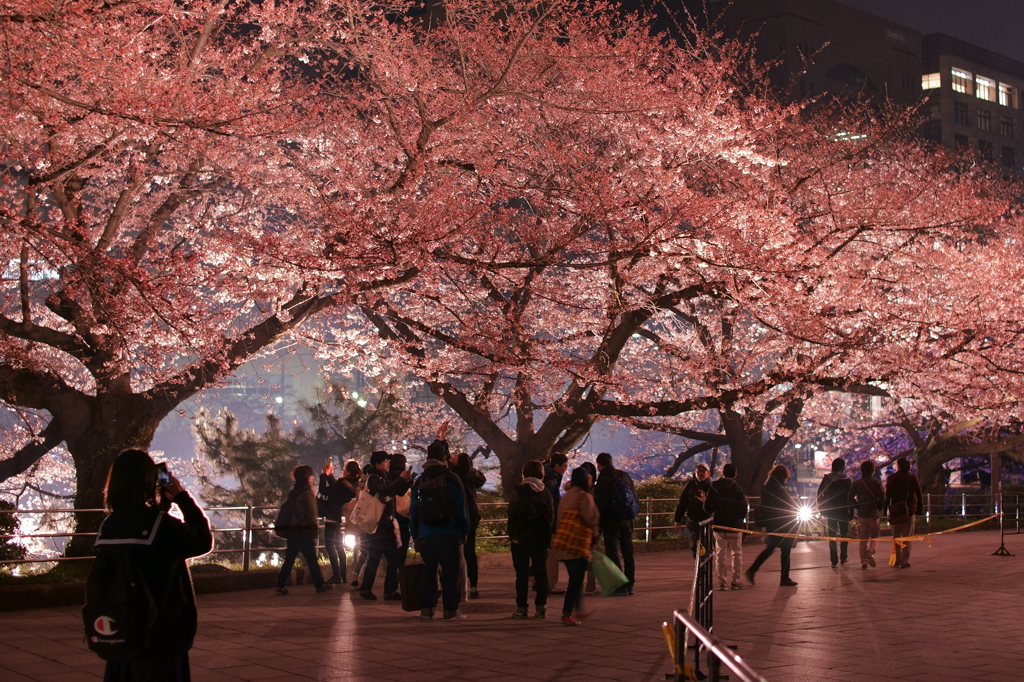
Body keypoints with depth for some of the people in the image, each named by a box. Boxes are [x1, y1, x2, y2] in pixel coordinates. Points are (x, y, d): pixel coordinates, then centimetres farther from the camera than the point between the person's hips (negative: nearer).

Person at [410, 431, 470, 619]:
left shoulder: (419, 481, 7)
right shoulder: (451, 478, -4)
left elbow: (413, 510, 9)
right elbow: (461, 507, -5)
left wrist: (415, 536, 14)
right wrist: (464, 531, 4)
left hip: (425, 534, 3)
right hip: (448, 532, -3)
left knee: (428, 571, 10)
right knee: (450, 572, 1)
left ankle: (427, 608, 8)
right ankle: (450, 609, -1)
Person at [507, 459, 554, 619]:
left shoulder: (518, 492, -6)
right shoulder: (546, 493, 3)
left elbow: (512, 516, -7)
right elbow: (551, 517, 4)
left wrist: (512, 535, 2)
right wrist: (548, 538, 11)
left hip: (520, 539, -2)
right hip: (540, 539, 3)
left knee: (522, 574, 1)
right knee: (541, 573, 8)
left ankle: (522, 608, 0)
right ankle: (541, 607, 6)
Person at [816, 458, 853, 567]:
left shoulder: (826, 479, -3)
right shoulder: (847, 481, -8)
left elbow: (819, 495, -2)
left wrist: (821, 509, 5)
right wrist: (851, 513, -3)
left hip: (830, 512, 1)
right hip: (843, 512, -1)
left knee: (832, 536, 5)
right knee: (844, 535, 15)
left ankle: (834, 560, 2)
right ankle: (843, 557, 18)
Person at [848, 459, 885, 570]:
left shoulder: (856, 484, 0)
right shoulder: (877, 483, -4)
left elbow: (849, 499, -5)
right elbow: (882, 498, -10)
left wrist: (858, 507, 7)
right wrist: (878, 508, 6)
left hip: (861, 515, 2)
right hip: (874, 514, -2)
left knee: (863, 540, 8)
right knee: (875, 537, 10)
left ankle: (864, 562, 2)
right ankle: (870, 551, -19)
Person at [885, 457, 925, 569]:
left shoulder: (891, 478, -2)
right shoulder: (913, 478, 0)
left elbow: (887, 495, -2)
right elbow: (919, 494, 2)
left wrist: (886, 508, 3)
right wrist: (920, 507, 10)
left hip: (895, 509, 0)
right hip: (909, 509, 0)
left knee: (896, 536, 12)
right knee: (907, 536, 2)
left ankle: (897, 560, 11)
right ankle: (905, 561, -6)